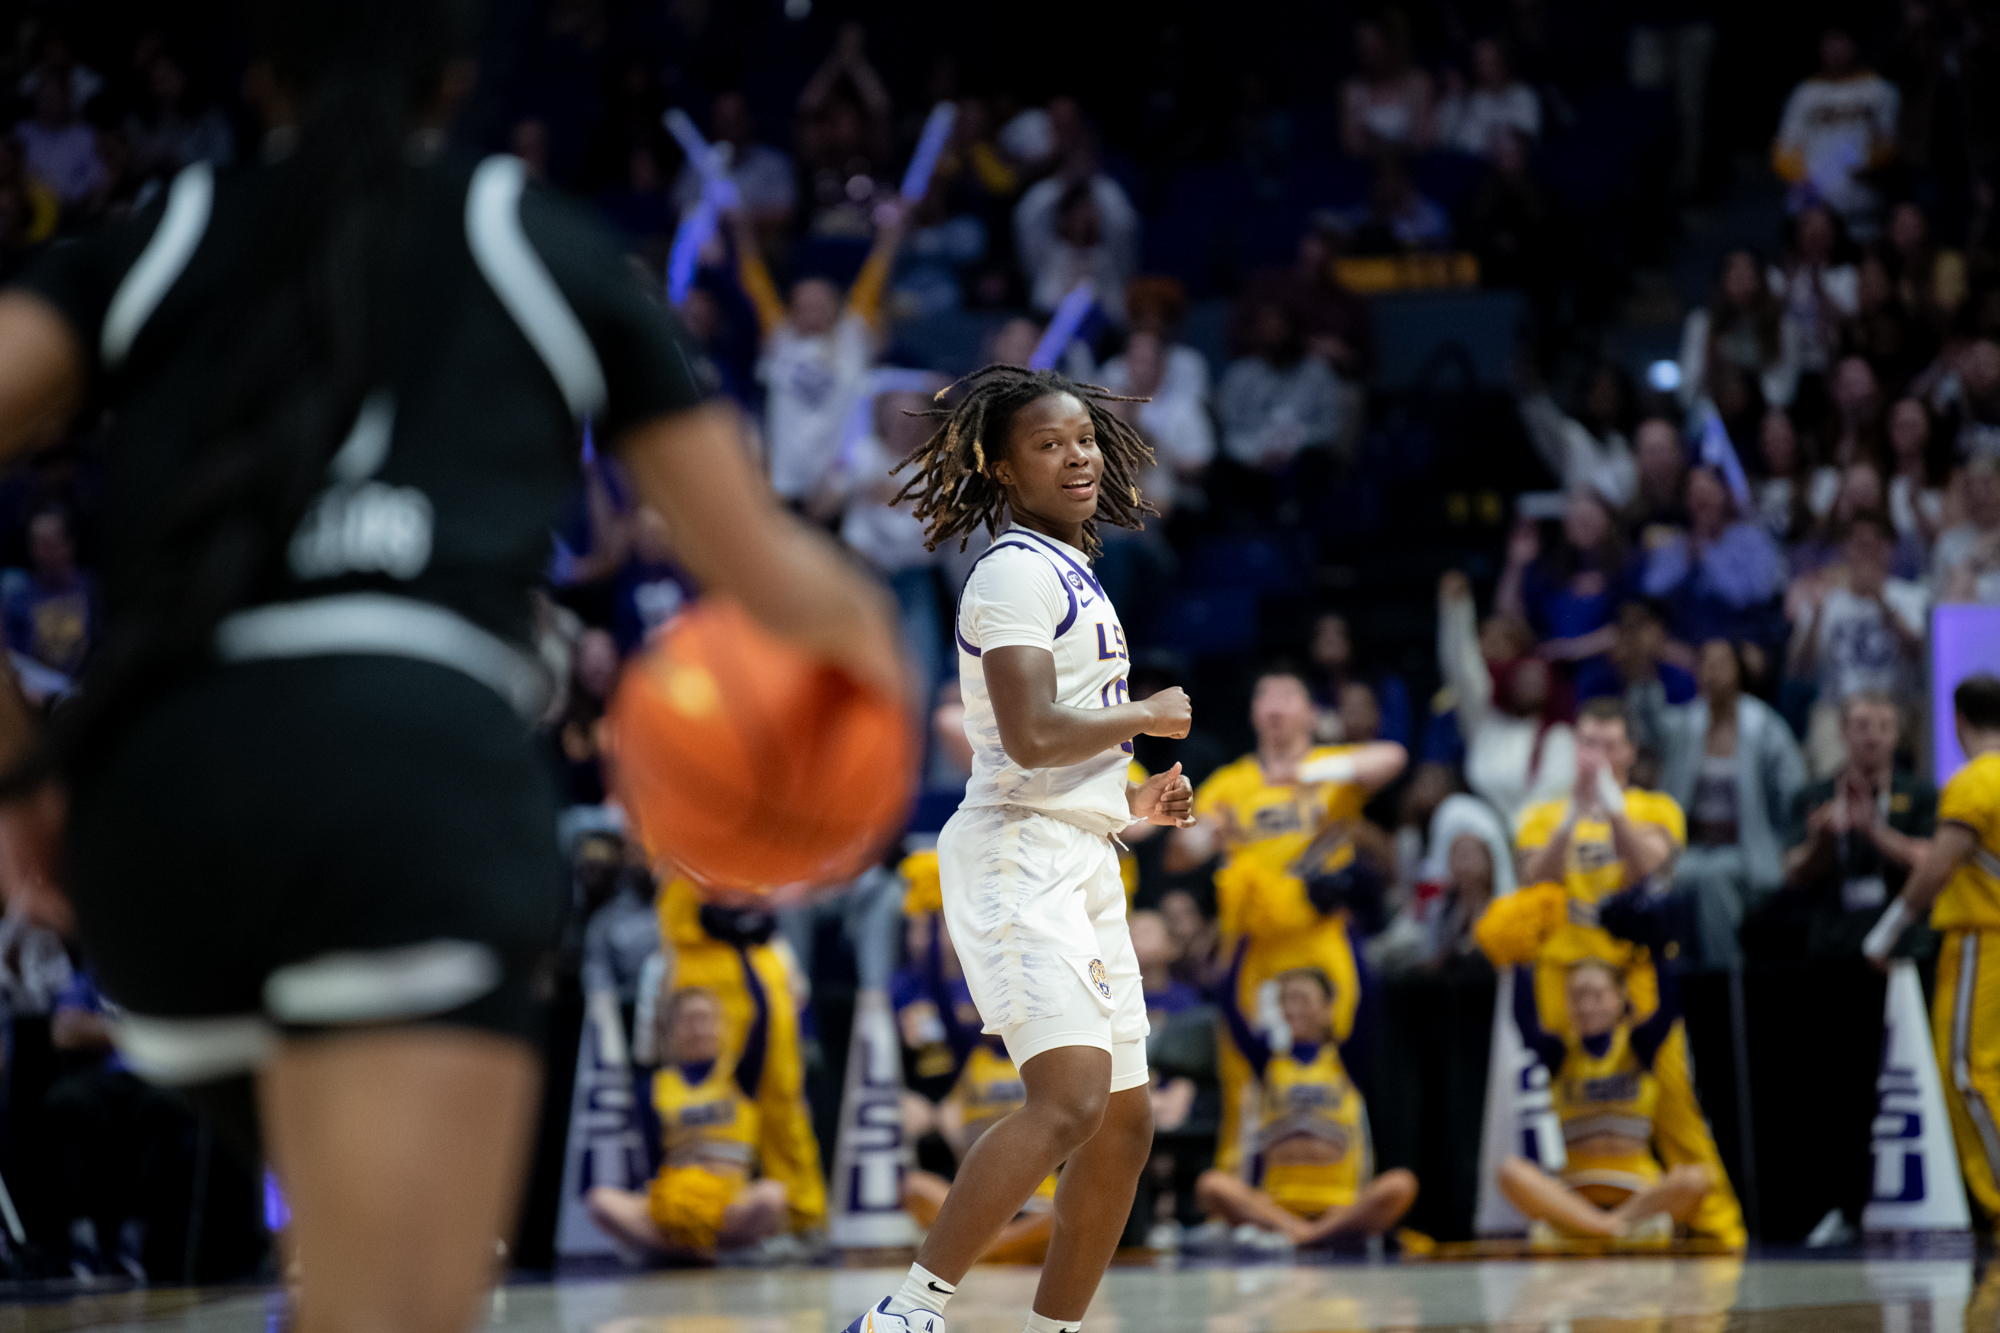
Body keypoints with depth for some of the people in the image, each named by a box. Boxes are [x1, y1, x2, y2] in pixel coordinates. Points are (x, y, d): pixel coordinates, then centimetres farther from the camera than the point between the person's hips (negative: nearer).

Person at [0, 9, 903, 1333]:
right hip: (414, 769, -4)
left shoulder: (159, 242, 23)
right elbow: (765, 565, 25)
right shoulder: (543, 244, 20)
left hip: (148, 788, 4)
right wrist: (870, 640, 48)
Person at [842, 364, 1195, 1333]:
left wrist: (1131, 804, 14)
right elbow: (1030, 737, -23)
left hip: (1081, 869, 10)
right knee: (1069, 1099, -24)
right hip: (1017, 861, -10)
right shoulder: (1015, 571, -10)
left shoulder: (1071, 574, 20)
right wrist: (1147, 717, -9)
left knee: (1126, 1123, 10)